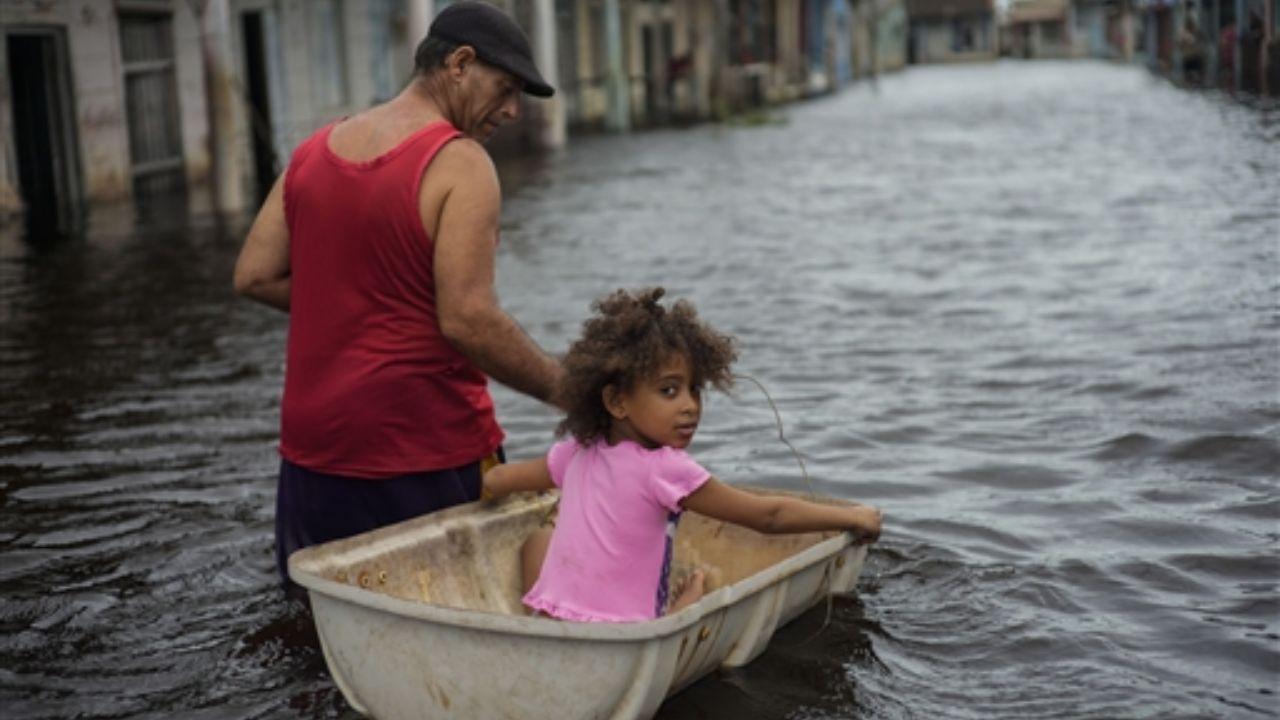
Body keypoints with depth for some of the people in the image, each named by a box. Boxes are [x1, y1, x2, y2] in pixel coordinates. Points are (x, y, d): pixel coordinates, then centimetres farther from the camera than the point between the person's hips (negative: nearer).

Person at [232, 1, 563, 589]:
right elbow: (468, 320, -20)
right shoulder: (460, 164, -13)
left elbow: (254, 276, 7)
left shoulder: (314, 150, 9)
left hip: (314, 451, 7)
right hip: (427, 452, -6)